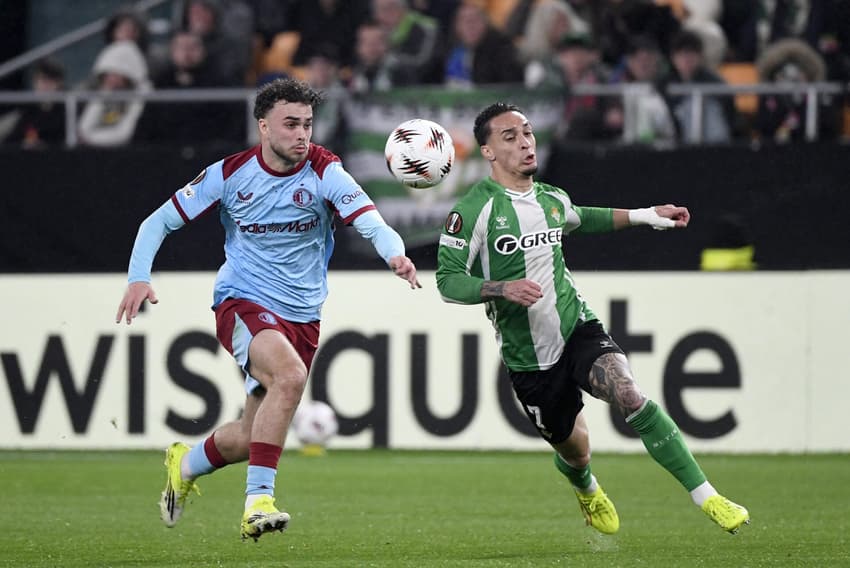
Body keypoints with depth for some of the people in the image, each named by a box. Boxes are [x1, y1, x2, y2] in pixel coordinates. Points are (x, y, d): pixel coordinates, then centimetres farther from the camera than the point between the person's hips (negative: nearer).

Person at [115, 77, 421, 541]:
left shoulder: (324, 173, -8)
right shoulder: (229, 174, -7)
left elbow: (369, 220, -24)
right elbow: (159, 221, 2)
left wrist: (395, 254, -46)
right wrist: (138, 278, -13)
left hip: (302, 316, 3)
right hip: (242, 303, -3)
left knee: (252, 439, 8)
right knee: (290, 375, -34)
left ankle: (185, 465, 42)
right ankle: (258, 499, -31)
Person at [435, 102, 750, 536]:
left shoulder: (552, 199, 6)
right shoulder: (475, 209, -12)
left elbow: (580, 220, 31)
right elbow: (447, 280, -14)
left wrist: (646, 216, 28)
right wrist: (502, 289, -29)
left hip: (578, 328, 2)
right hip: (527, 357, -2)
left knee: (629, 395, -26)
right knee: (573, 450, 11)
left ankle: (706, 497, -28)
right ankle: (587, 491, 52)